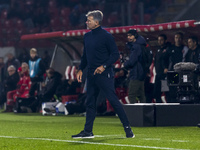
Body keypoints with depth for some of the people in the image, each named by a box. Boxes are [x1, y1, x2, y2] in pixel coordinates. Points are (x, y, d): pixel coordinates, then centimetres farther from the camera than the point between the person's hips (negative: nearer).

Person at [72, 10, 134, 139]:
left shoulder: (106, 36, -10)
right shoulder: (87, 36, 13)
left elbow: (115, 54, -11)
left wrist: (104, 66, -20)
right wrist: (81, 69, 13)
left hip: (104, 75, -8)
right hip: (91, 74, 8)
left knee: (113, 100, -9)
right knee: (90, 103, 9)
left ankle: (128, 128, -5)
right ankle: (88, 131, 15)